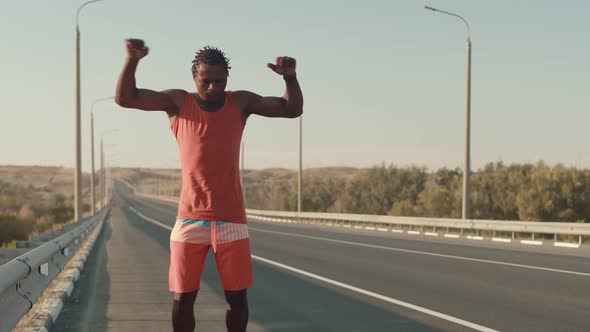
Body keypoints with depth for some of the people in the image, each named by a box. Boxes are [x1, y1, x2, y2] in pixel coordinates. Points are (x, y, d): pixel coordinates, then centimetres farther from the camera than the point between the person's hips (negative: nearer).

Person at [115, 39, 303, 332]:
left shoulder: (241, 103, 5)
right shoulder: (178, 102, 2)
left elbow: (293, 109, 5)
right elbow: (125, 98, -4)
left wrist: (290, 77, -14)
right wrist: (132, 61, -21)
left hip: (231, 219, 1)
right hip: (190, 219, -1)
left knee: (237, 296, 4)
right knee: (183, 297, 0)